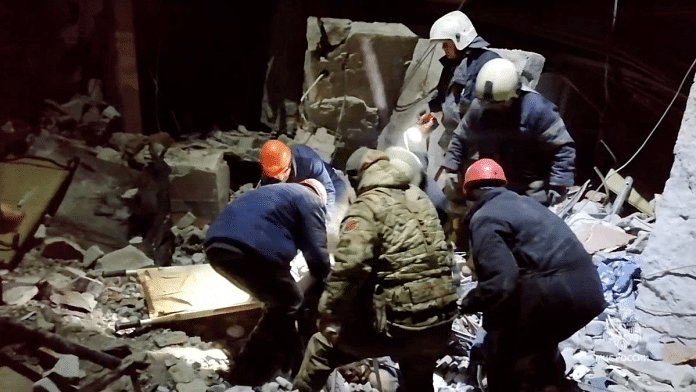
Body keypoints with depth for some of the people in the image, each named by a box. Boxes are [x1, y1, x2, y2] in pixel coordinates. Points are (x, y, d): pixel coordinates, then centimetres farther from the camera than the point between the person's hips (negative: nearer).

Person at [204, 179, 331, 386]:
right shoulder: (311, 201, 14)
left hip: (216, 245, 9)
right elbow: (317, 253, 5)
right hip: (252, 249, -8)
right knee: (287, 303, 11)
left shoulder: (275, 192, 38)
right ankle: (249, 369, 13)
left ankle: (290, 358, 33)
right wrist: (323, 281, 24)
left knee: (279, 299, 24)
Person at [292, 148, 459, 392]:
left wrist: (329, 314, -11)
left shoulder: (368, 206, -8)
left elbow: (349, 267, -20)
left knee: (324, 345, 13)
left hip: (398, 322, -7)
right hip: (440, 320, 7)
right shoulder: (420, 199, 15)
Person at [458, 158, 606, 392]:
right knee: (539, 348, 30)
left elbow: (501, 281, -16)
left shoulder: (484, 218, -3)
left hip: (551, 293, -8)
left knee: (501, 346, 12)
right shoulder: (523, 202, 23)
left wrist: (472, 302, 0)